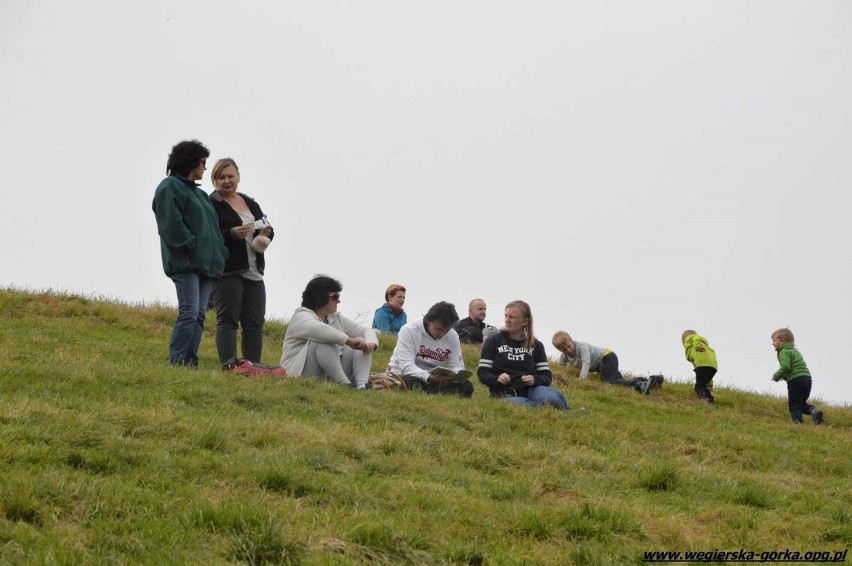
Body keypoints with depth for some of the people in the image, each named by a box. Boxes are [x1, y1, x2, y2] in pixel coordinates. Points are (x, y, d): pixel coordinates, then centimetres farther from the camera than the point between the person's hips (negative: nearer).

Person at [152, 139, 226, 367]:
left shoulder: (199, 193, 26)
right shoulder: (169, 188, -3)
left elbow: (211, 227, 27)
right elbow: (171, 226, -14)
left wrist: (218, 253, 12)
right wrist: (191, 245, -17)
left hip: (206, 262, 9)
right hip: (185, 263, -9)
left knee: (199, 315, 5)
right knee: (189, 313, -16)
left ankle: (191, 362, 6)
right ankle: (177, 362, -15)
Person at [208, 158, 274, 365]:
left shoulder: (250, 203, 20)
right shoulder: (210, 204, -3)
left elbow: (268, 229, 23)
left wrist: (266, 234, -1)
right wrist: (233, 234, -24)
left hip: (254, 272, 7)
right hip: (226, 272, -7)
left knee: (255, 323, 4)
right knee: (227, 319, -9)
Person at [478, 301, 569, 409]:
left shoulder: (536, 345, 16)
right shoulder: (493, 341, 11)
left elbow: (547, 376, 12)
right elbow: (482, 373, 7)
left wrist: (535, 380, -12)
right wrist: (497, 379, -15)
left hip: (530, 391, 2)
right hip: (505, 395, -1)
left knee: (548, 396, -36)